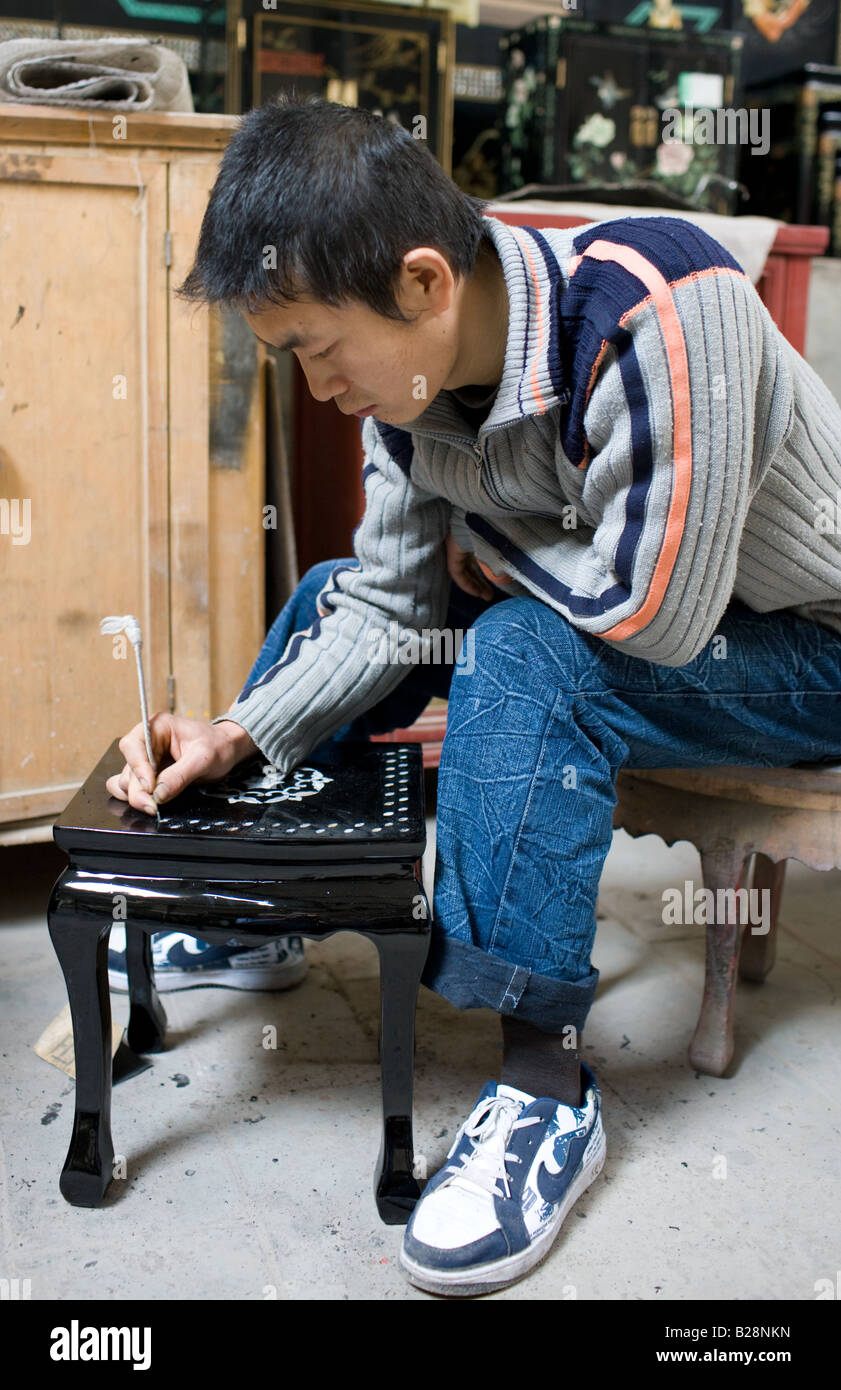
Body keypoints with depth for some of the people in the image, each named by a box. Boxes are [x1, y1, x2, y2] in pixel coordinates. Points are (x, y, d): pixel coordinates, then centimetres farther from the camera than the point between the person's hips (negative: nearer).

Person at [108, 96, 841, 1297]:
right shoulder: (411, 367, -11)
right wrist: (241, 735, -17)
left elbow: (652, 615, -34)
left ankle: (548, 1091, -22)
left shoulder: (660, 309, -34)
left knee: (524, 654, -34)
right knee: (337, 590, 4)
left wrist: (477, 532, -17)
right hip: (616, 593, 7)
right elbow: (388, 600, -4)